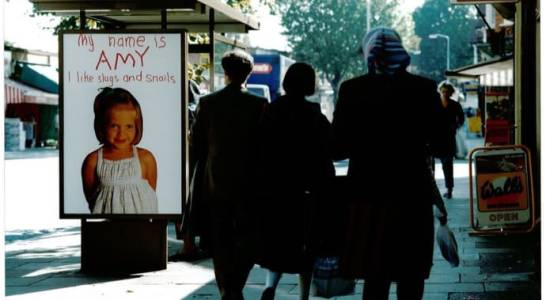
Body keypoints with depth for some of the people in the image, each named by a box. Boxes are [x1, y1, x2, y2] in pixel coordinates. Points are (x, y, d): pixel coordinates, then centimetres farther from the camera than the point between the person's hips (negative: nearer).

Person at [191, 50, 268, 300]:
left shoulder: (207, 103, -2)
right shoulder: (259, 105, -8)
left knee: (221, 241, 10)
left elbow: (197, 145, 2)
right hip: (248, 184, -2)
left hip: (215, 183, 2)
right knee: (247, 238, 9)